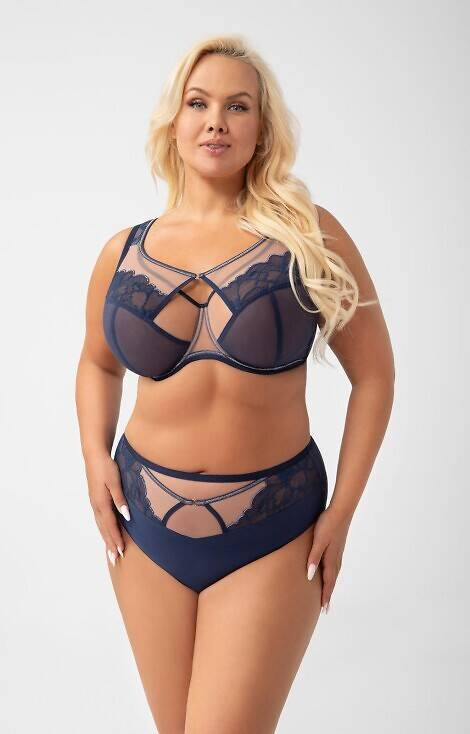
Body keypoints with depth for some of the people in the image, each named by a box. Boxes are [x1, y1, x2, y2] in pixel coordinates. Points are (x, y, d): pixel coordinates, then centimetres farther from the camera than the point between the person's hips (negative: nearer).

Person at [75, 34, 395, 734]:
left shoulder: (310, 237, -7)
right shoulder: (124, 252, 2)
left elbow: (374, 373, -3)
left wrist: (341, 511, -6)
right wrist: (95, 459, 2)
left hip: (271, 535, -3)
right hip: (147, 526, 3)